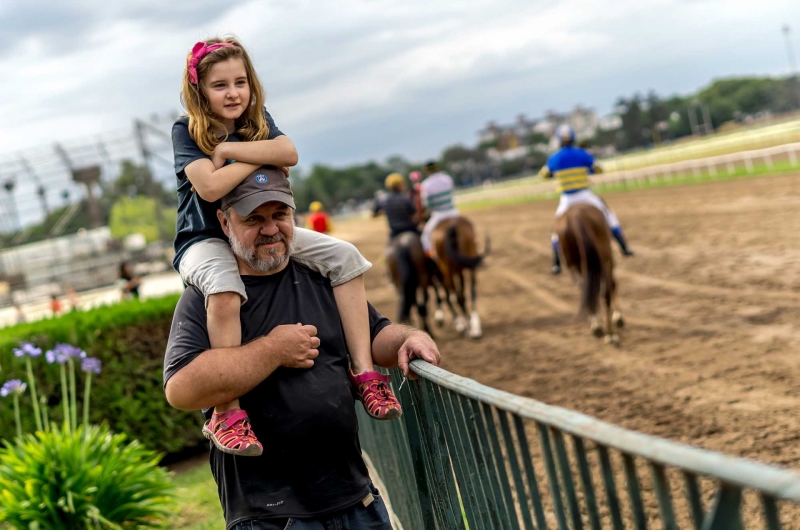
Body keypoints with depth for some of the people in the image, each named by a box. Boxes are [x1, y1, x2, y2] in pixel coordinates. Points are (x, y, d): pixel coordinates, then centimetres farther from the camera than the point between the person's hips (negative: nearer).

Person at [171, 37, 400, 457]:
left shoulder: (257, 120, 5)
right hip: (205, 239, -5)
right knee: (224, 290, -40)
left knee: (344, 257, -11)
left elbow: (289, 154, -17)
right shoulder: (186, 130, -9)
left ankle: (363, 369, -12)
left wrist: (226, 149, -19)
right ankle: (225, 414, -36)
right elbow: (210, 187, -27)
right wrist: (261, 157, -16)